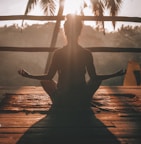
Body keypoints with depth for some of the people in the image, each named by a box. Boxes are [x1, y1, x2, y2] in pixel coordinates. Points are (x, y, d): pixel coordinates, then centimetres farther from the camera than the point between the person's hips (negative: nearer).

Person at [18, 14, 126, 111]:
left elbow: (49, 77, -3)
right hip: (83, 102, 0)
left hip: (61, 102, 0)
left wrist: (29, 75, 12)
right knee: (98, 79, 25)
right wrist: (116, 75, 10)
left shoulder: (58, 53, -10)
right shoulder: (87, 54, -9)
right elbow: (94, 77, -3)